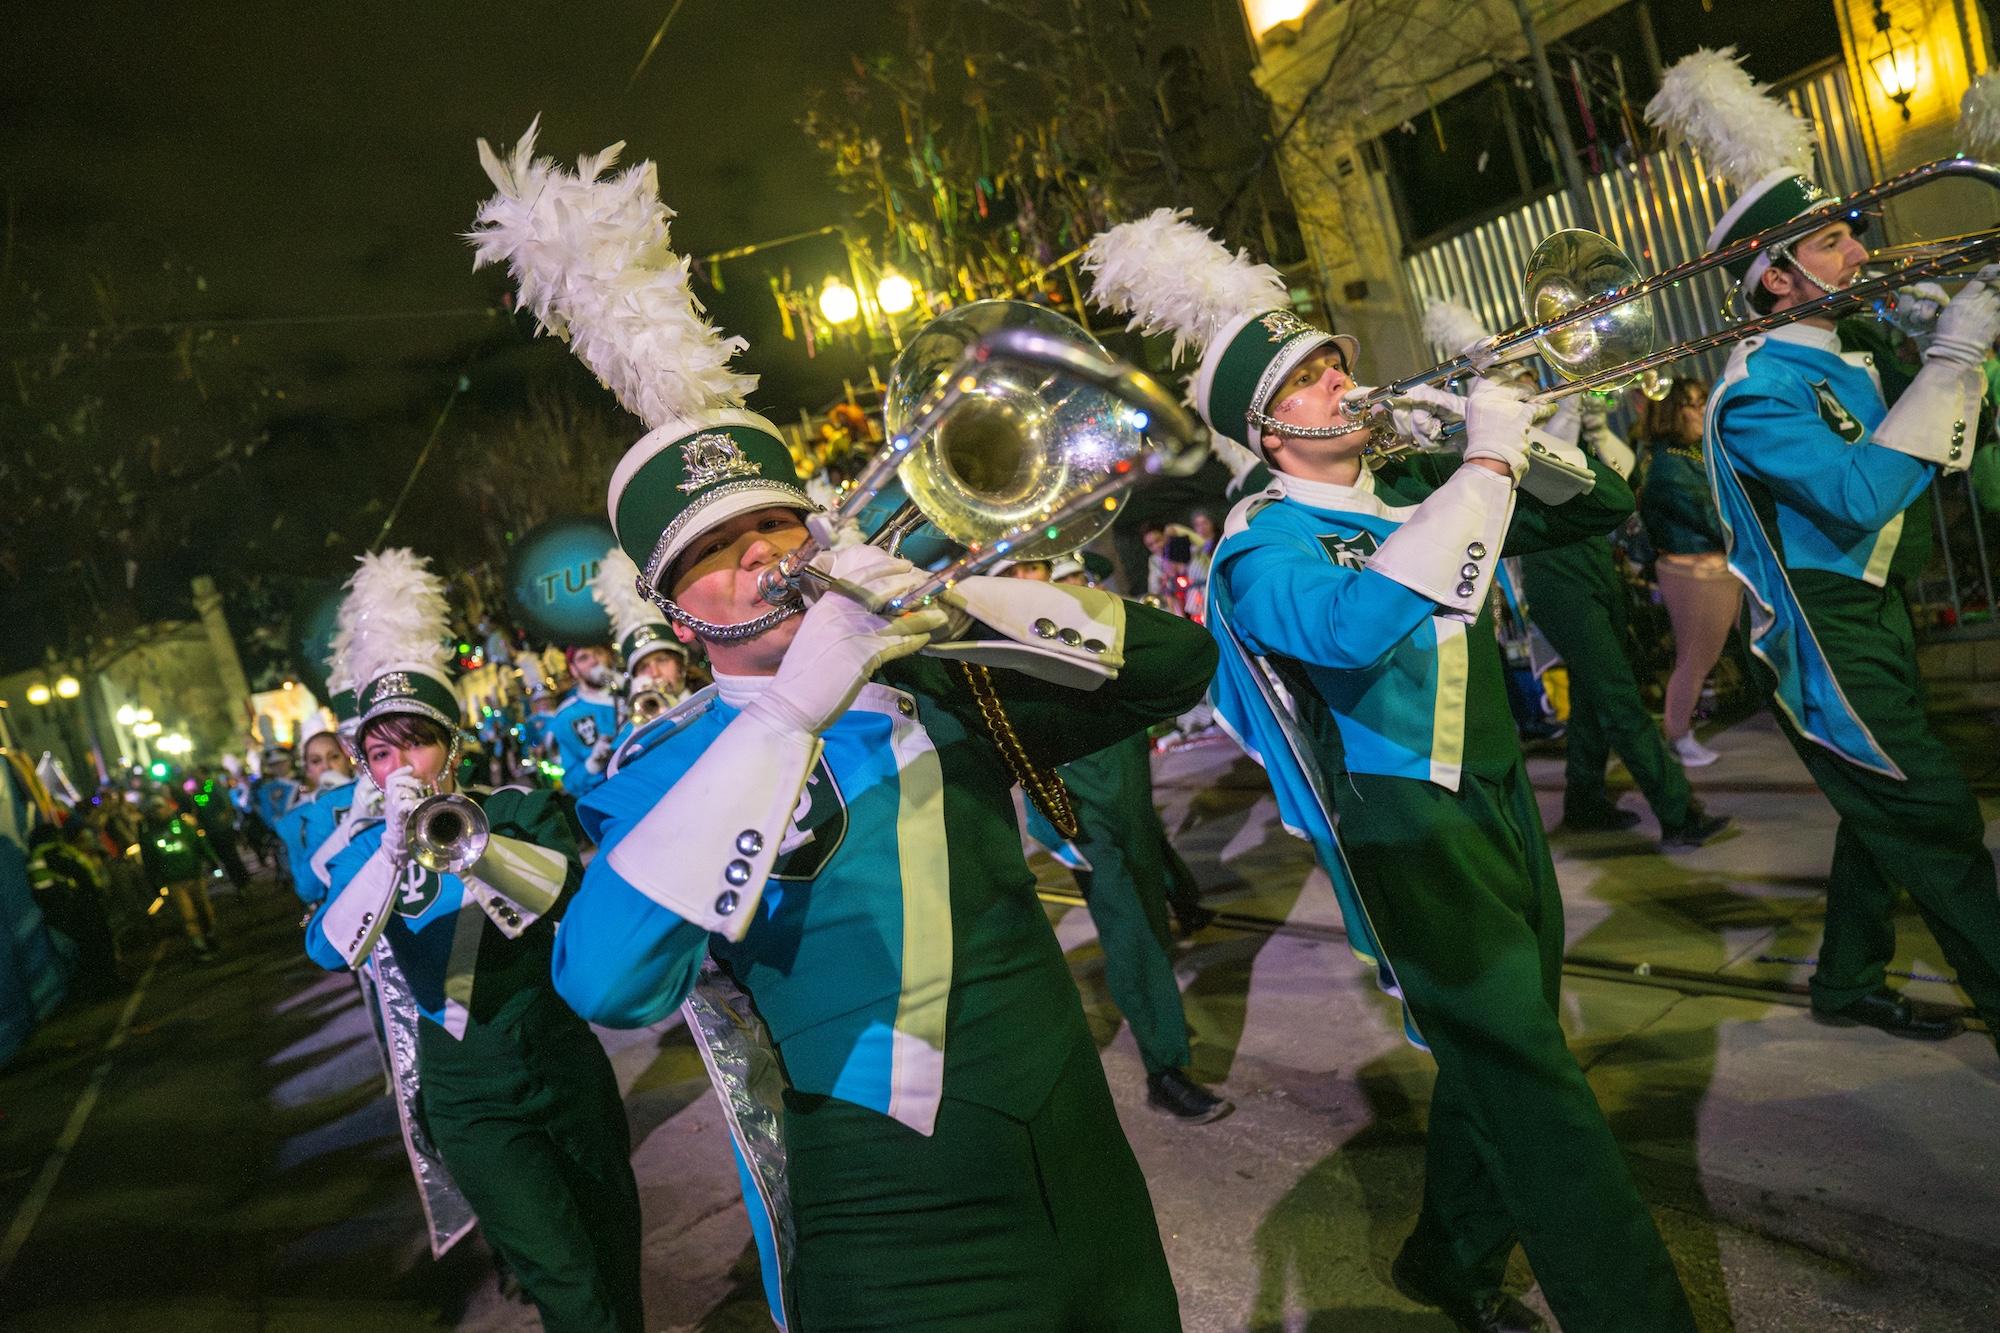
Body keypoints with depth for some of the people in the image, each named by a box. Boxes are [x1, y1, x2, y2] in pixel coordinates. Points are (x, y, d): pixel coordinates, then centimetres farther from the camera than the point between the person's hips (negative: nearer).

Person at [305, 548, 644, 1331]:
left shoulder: (520, 811, -6)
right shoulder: (364, 852, -2)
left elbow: (585, 891, -24)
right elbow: (331, 949, -21)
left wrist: (471, 841, -37)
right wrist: (394, 847, -36)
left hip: (566, 1066, 1)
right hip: (469, 1101, -1)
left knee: (616, 1248, 18)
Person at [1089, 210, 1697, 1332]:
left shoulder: (1417, 486, 9)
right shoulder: (1263, 545, -13)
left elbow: (1598, 508, 14)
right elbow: (1354, 626, -35)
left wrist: (1540, 423, -7)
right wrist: (1488, 462, -26)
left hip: (1501, 795, 8)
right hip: (1407, 827, -8)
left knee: (1505, 1054, 19)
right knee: (1532, 1083, -8)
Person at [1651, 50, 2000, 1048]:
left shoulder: (1841, 361, 8)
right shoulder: (1757, 390, -20)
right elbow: (1861, 496, -30)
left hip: (1876, 613, 9)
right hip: (1827, 636, -9)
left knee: (1888, 810, 16)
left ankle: (1850, 983, 31)